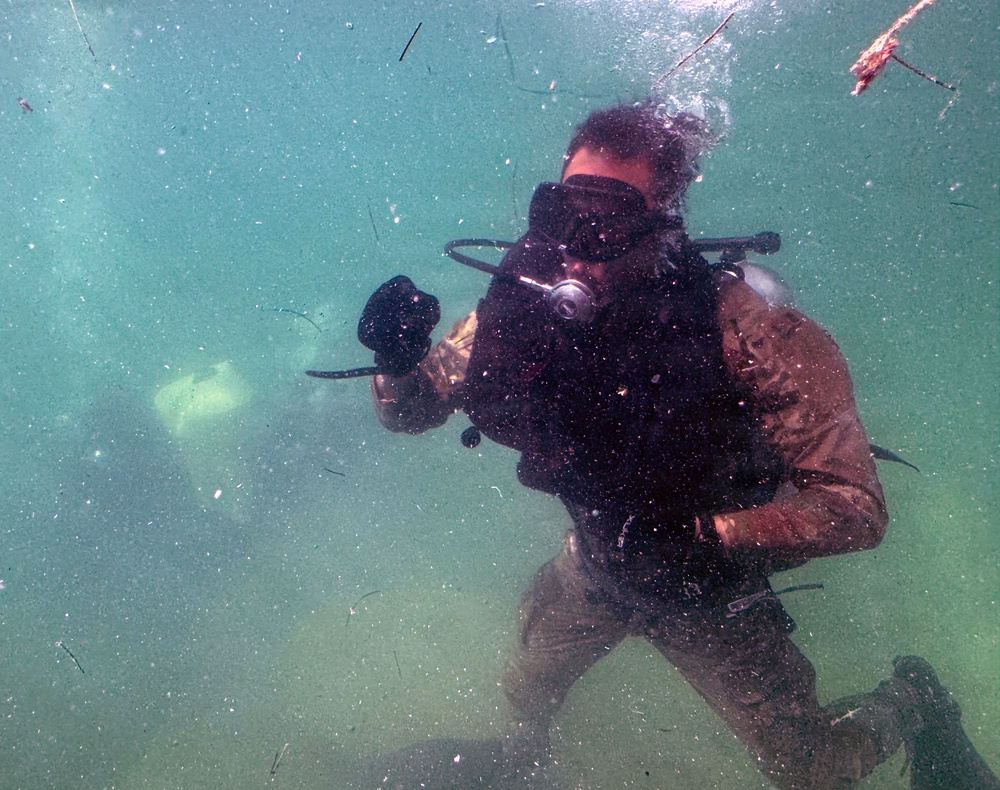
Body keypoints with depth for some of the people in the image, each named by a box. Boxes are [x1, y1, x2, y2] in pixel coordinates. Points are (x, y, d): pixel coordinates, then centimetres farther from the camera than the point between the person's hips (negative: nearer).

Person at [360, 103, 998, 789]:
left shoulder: (745, 329, -34)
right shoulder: (522, 306, -22)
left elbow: (858, 507, -34)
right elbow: (408, 410, -9)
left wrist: (705, 535, -45)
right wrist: (398, 359, -32)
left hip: (713, 595, -3)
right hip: (595, 568, 4)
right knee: (526, 692, 22)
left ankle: (912, 703, 38)